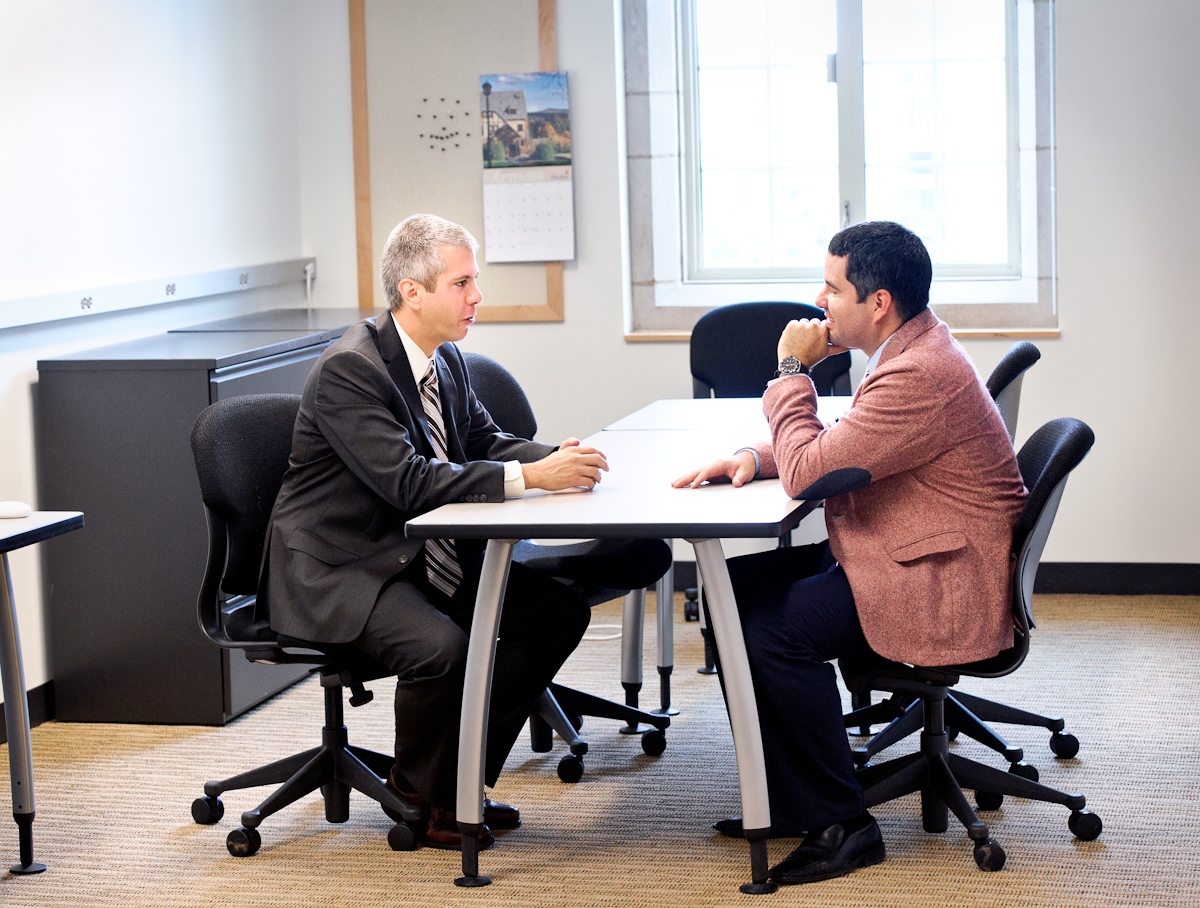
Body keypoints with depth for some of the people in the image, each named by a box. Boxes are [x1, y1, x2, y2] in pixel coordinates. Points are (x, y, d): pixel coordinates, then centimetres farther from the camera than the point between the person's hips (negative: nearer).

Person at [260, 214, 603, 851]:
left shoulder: (445, 359, 7)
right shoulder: (348, 368, -22)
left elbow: (484, 442, 12)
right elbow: (408, 481, -30)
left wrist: (556, 458, -10)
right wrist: (531, 477, -32)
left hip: (425, 554, 9)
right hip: (338, 570, -9)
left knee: (559, 609, -2)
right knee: (441, 646, -33)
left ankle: (462, 773, 6)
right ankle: (421, 788, -4)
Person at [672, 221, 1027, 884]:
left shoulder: (921, 375, -24)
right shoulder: (913, 351, 10)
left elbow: (807, 471, -23)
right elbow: (832, 445, 21)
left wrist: (793, 370, -11)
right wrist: (755, 457, 2)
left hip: (944, 593, -11)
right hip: (906, 559, 11)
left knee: (772, 627, -22)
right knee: (736, 584, 8)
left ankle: (839, 824, -9)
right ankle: (784, 800, 13)